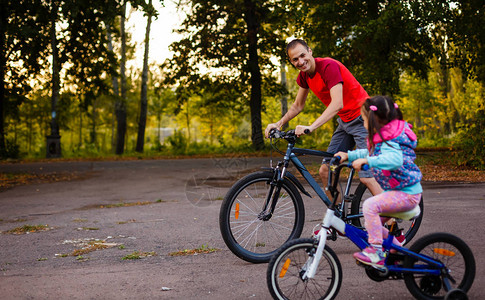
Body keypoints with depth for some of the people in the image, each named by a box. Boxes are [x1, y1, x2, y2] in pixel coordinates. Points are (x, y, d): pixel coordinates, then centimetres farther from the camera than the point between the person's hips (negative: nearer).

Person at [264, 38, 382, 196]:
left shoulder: (329, 66, -23)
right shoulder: (304, 75, 3)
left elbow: (337, 104, -33)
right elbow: (297, 105, 16)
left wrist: (311, 127, -40)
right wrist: (278, 123, 2)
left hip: (362, 119, -8)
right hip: (344, 121, 8)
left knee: (366, 177, -17)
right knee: (325, 171, 4)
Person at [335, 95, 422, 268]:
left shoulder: (388, 142, -21)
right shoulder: (382, 139, 11)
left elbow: (395, 159, -42)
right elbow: (371, 153, 28)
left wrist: (367, 161, -44)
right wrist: (349, 155, 19)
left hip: (407, 194, -11)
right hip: (397, 191, 11)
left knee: (370, 205, -27)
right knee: (373, 223, 15)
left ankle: (376, 251, -22)